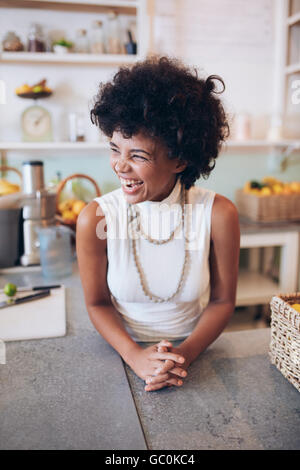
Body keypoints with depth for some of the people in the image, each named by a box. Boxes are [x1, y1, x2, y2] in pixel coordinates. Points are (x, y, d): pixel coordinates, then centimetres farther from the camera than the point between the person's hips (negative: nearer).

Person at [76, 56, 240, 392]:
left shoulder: (218, 215, -13)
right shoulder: (95, 219, -14)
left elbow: (222, 301, -2)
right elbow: (97, 303, -3)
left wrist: (184, 355, -16)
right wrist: (135, 356, -17)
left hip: (194, 356, 0)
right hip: (122, 358, 1)